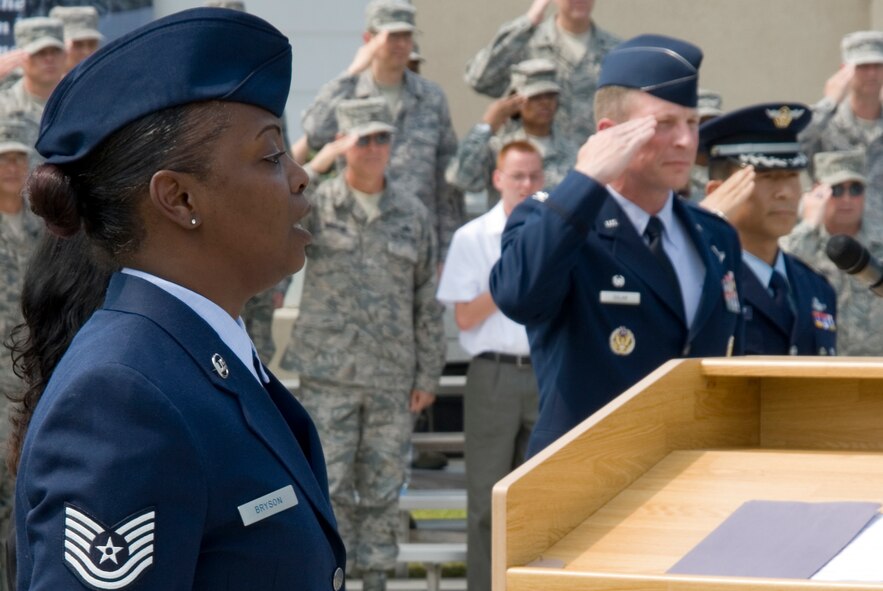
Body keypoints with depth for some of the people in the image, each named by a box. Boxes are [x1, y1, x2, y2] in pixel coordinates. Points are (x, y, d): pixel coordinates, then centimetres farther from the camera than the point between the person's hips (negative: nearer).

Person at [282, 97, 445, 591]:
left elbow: (428, 304, 10)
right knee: (329, 485, -4)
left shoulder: (414, 216, 8)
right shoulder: (315, 207, 1)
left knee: (382, 490, 8)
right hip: (328, 375, -2)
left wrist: (428, 375, 9)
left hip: (392, 380, 3)